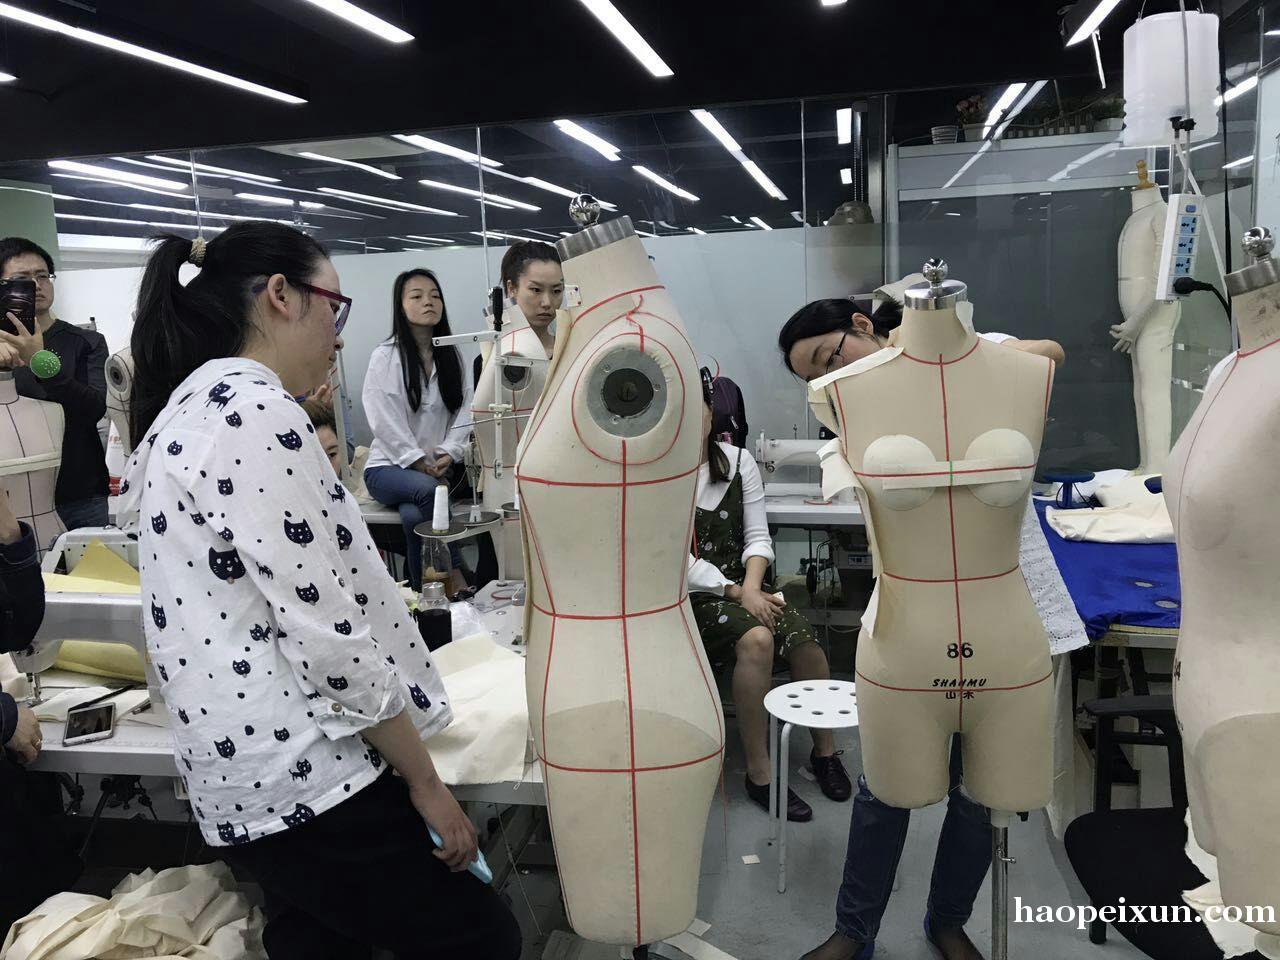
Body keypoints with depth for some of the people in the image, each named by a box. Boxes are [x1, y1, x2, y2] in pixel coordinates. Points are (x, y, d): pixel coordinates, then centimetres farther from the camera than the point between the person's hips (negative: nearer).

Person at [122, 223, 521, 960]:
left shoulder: (188, 408, 13)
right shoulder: (255, 410, -18)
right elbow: (326, 634, -21)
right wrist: (425, 779, -12)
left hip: (246, 772, 10)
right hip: (308, 780, -10)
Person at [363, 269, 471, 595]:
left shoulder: (451, 355, 8)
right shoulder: (385, 356, -6)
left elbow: (464, 409, 3)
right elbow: (385, 421, -12)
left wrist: (448, 453, -12)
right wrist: (421, 464, -15)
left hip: (439, 467, 3)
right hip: (388, 467, -3)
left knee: (414, 515, -31)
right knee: (428, 490, -35)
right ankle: (455, 577, -23)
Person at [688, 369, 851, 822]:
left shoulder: (738, 461, 7)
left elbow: (757, 535, 6)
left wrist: (752, 586, -13)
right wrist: (735, 594, -18)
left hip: (745, 584, 4)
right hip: (691, 595, -4)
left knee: (804, 640, -22)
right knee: (756, 639, -32)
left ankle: (825, 751, 3)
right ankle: (758, 773, -20)